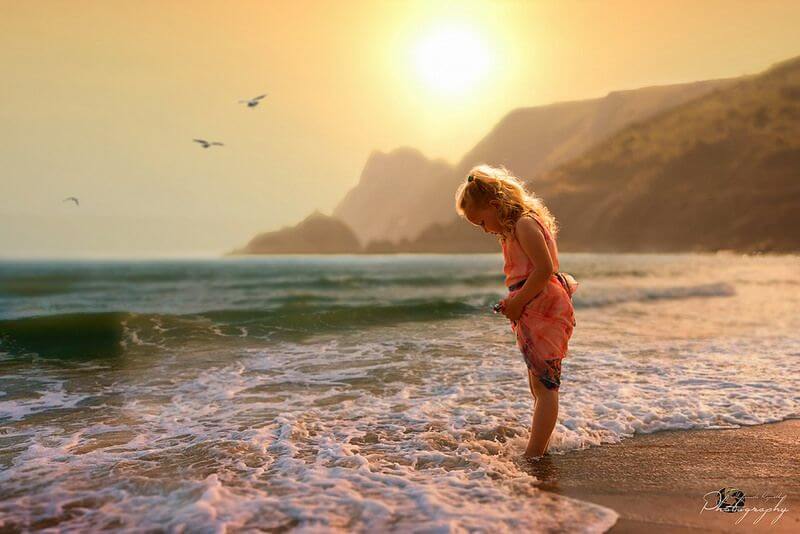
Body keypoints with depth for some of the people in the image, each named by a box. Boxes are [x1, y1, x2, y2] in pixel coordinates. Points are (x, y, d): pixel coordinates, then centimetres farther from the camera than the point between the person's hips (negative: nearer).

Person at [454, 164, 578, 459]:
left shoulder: (524, 224, -12)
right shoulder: (514, 229, 20)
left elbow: (545, 269, -23)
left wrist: (517, 301, -15)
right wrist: (514, 303, 9)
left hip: (543, 310, -11)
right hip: (535, 313, 11)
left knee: (544, 385, -9)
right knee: (540, 385, 16)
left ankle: (532, 455, -8)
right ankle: (541, 447, 25)